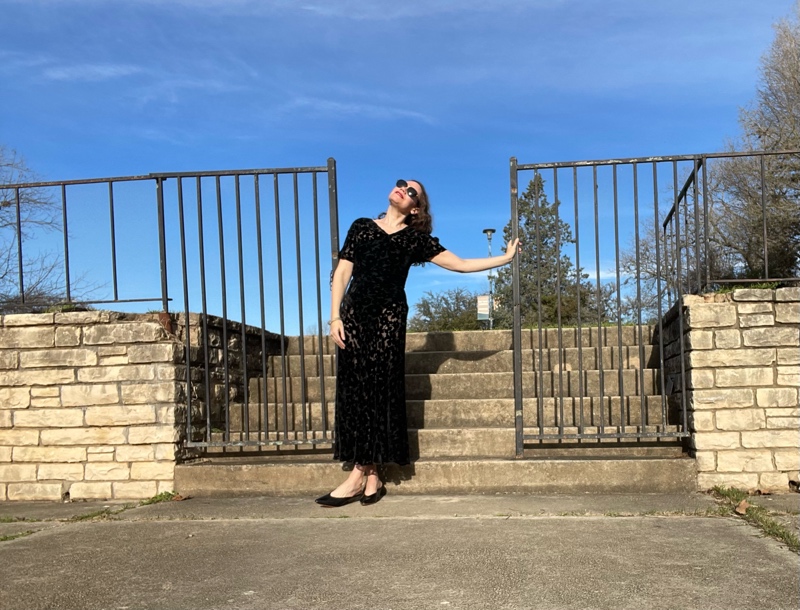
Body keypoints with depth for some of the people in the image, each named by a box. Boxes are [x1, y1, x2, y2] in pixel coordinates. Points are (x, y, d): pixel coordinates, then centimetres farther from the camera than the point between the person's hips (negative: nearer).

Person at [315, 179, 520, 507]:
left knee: (380, 390, -6)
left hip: (389, 317, -1)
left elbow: (460, 264, 9)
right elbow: (342, 272, 7)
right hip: (354, 314, 1)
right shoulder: (362, 227, 12)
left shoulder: (416, 239, 9)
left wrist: (505, 258, 10)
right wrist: (335, 317, -2)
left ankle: (361, 475, -1)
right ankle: (370, 476, 1)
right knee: (353, 389, -4)